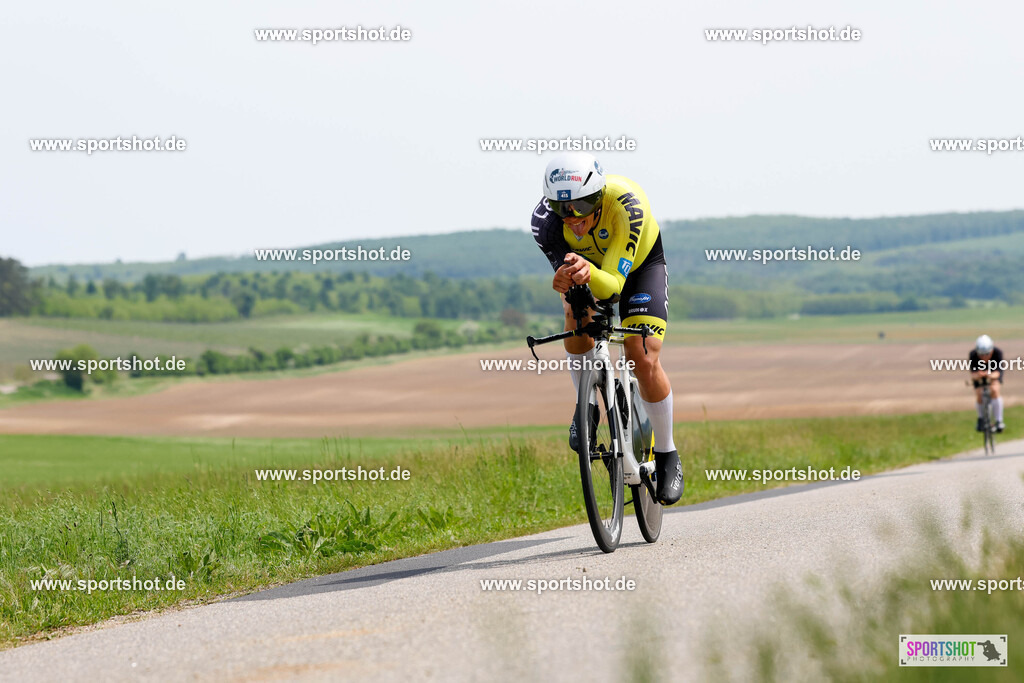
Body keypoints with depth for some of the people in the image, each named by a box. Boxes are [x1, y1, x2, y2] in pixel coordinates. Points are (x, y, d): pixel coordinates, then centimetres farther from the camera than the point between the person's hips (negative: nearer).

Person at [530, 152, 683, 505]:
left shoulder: (627, 204, -42)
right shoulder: (545, 220, -34)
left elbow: (613, 283, -43)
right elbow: (565, 273, -31)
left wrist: (590, 274, -65)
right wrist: (567, 281, -55)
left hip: (640, 264, -3)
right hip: (590, 262, 3)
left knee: (645, 362, -14)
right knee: (577, 316, -28)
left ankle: (666, 455, 7)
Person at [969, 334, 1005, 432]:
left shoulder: (997, 352, -37)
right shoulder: (973, 355, -35)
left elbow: (998, 372, -38)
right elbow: (972, 374, -35)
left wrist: (992, 375, -61)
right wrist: (977, 376, -59)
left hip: (994, 371, -1)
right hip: (979, 371, 1)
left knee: (995, 390, -26)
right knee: (979, 395, -14)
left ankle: (999, 421, -19)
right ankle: (981, 418, 16)